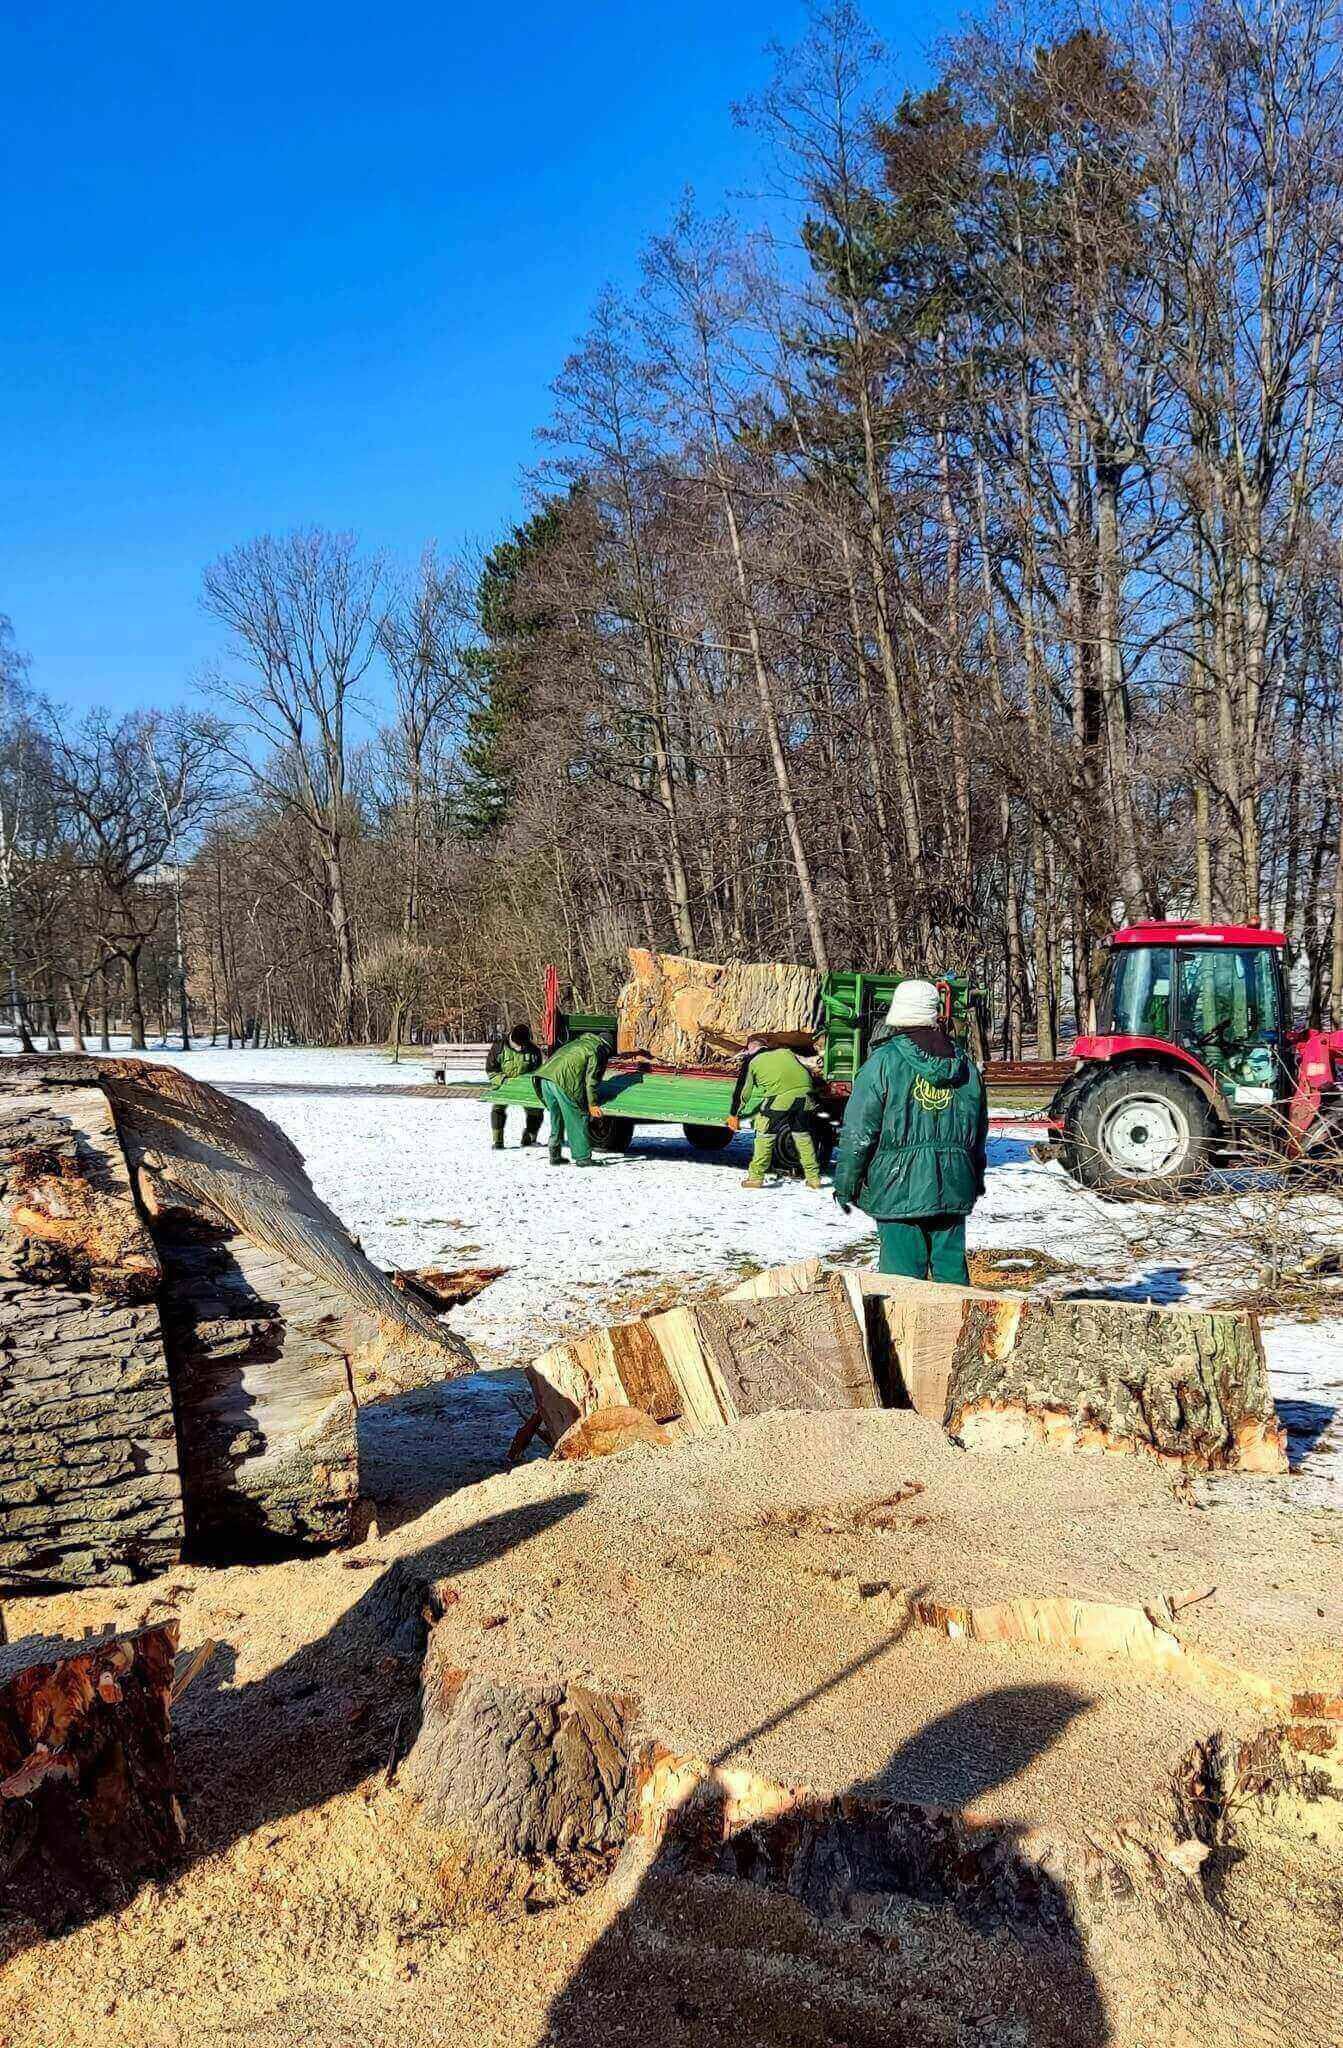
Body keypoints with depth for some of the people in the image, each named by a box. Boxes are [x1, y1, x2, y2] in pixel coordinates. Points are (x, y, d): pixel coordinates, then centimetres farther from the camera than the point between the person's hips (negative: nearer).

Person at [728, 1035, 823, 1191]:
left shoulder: (752, 1060, 19)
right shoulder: (785, 1051, 30)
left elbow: (743, 1090, 23)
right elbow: (806, 1073, 32)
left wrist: (735, 1115, 33)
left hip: (779, 1097, -4)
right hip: (803, 1092, 4)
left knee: (765, 1135, 10)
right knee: (803, 1135, 19)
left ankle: (756, 1177, 12)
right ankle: (814, 1178, 23)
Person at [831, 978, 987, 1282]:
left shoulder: (883, 1061, -8)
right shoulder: (966, 1065, 8)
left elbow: (858, 1130, -8)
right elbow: (979, 1132, 17)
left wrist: (845, 1184, 1)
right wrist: (976, 1182, 29)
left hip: (899, 1189, -4)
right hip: (953, 1189, 5)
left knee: (903, 1272, -1)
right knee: (951, 1266, 13)